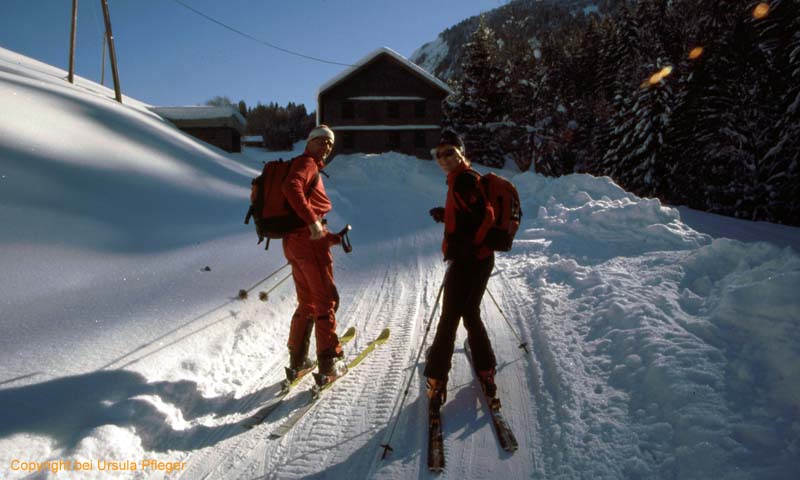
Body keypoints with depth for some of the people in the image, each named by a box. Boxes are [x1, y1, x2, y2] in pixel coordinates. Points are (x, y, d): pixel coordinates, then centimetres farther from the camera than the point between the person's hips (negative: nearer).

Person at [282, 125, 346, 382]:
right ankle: (329, 362, 5)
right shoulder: (306, 162, -4)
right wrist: (313, 221, -27)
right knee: (326, 300, 0)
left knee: (307, 303, 17)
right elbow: (291, 187, -25)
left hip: (294, 240, 9)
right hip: (308, 239, -9)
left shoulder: (311, 167, 24)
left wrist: (333, 237, 18)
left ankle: (297, 361, 23)